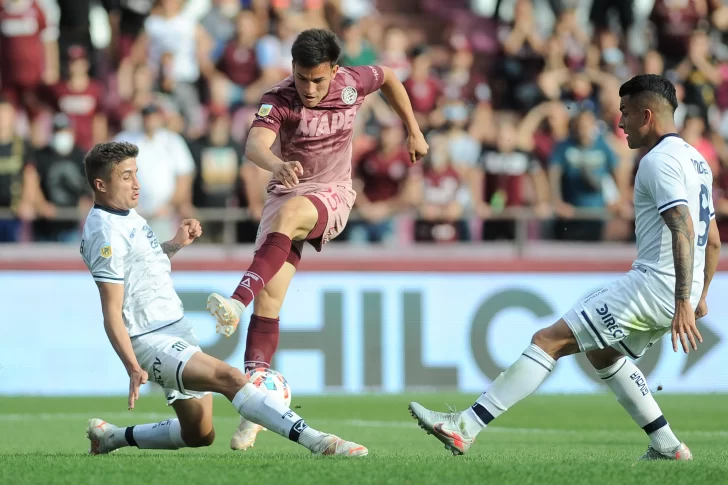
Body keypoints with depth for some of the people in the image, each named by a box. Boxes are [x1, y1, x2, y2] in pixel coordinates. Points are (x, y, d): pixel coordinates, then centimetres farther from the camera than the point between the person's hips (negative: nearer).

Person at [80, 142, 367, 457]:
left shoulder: (126, 215, 11)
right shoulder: (106, 234, -17)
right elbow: (112, 312, -21)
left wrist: (176, 245, 12)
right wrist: (133, 367, -27)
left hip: (176, 331, 11)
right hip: (151, 341, -11)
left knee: (199, 435, 16)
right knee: (230, 378, -29)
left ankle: (112, 437, 30)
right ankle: (317, 442, -41)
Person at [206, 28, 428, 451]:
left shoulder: (352, 83, -7)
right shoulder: (278, 100, -15)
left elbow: (389, 77, 17)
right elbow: (255, 144, -35)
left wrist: (414, 131, 21)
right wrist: (276, 164, -58)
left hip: (332, 195, -1)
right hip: (287, 191, 1)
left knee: (286, 214, -37)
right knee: (268, 302, -12)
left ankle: (238, 302, -51)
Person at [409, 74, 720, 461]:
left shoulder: (659, 160, -12)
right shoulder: (695, 160, 19)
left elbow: (683, 229, -24)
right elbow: (713, 239, 24)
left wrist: (683, 303, -29)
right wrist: (699, 297, 30)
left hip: (653, 284, -10)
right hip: (676, 293, 10)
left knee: (549, 340, -11)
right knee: (600, 353, 27)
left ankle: (466, 427, -16)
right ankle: (667, 448, 22)